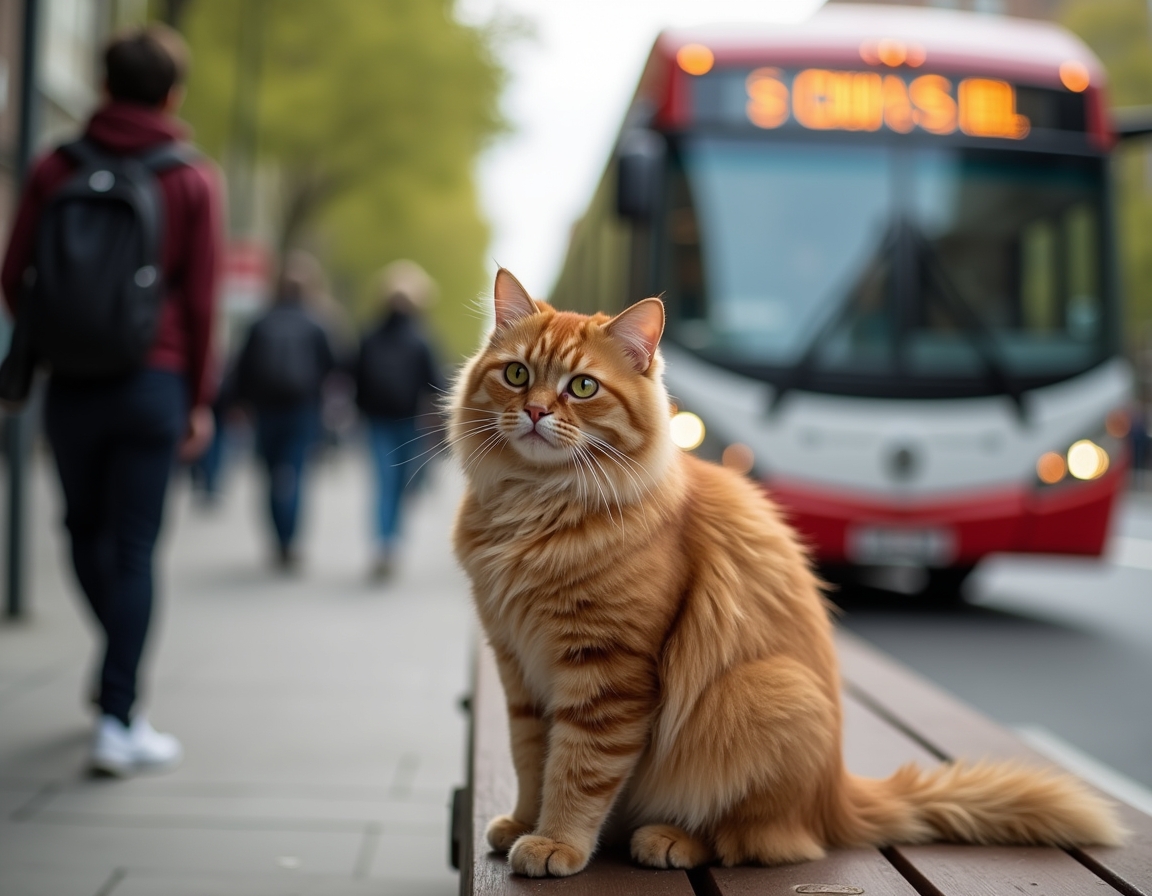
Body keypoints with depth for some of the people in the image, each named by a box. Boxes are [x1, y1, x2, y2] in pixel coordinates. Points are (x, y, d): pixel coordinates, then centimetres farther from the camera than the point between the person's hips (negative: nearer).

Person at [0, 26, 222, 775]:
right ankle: (119, 721, -1)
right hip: (154, 381, -2)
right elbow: (201, 298, -4)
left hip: (71, 381, 2)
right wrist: (199, 400, 2)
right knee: (133, 549, 0)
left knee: (87, 529, 20)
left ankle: (120, 676, 33)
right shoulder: (193, 180, -2)